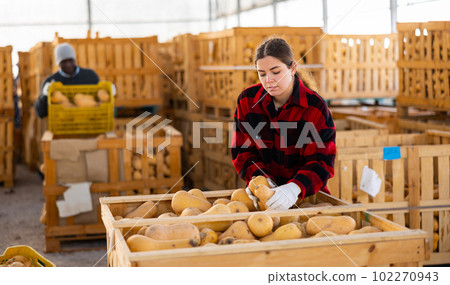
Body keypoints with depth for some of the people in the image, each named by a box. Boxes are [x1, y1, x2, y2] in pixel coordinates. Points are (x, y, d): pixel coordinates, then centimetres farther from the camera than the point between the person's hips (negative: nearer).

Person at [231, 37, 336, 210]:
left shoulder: (315, 107, -8)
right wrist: (259, 179, -15)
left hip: (306, 194, -2)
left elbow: (321, 162, -12)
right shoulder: (247, 101, 1)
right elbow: (242, 151, 4)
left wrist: (295, 188, -30)